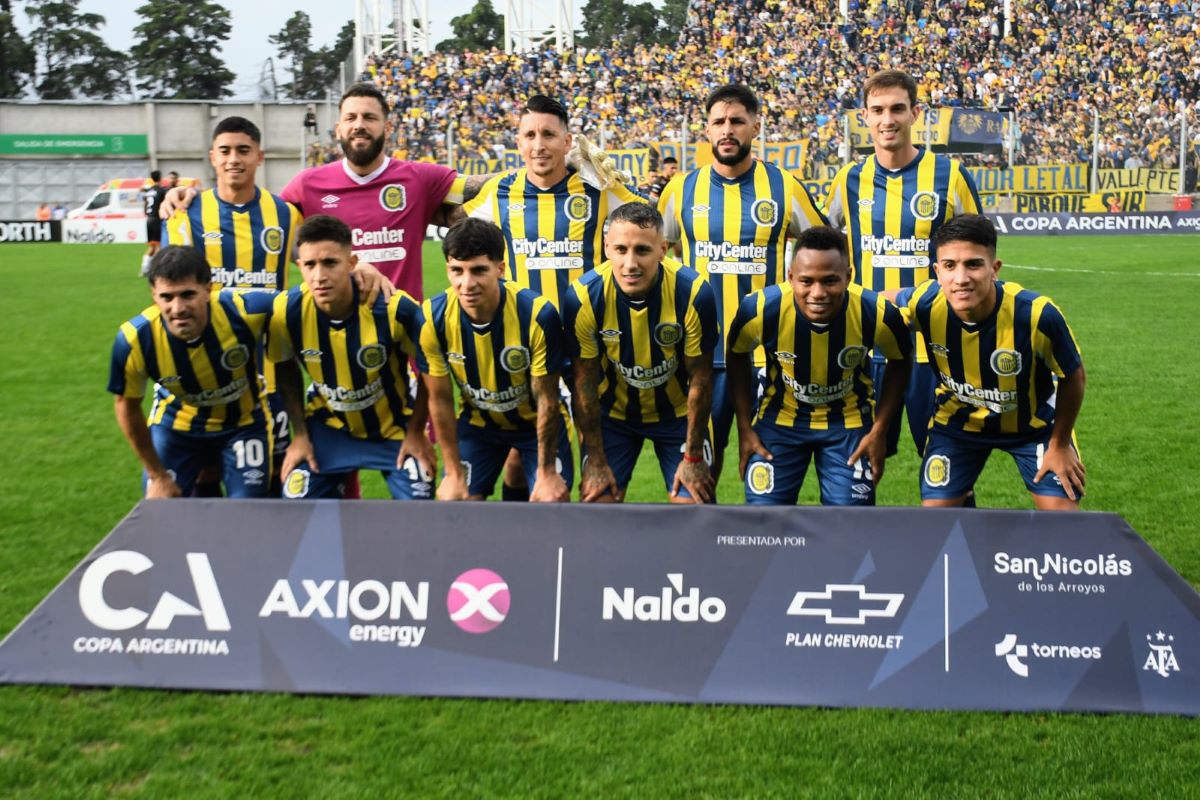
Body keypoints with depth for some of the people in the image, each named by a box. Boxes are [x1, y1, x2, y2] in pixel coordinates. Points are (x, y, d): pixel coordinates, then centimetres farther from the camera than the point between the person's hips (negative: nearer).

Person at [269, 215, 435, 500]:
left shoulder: (395, 308, -29)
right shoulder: (287, 311, -21)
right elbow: (286, 369, 1)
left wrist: (416, 432, -8)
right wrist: (300, 434, 0)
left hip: (395, 427, -2)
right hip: (330, 429, 2)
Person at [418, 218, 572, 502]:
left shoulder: (538, 314, -30)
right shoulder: (432, 318, -23)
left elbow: (547, 399, -19)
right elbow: (440, 400, -11)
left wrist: (548, 472, -15)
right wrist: (454, 473, -8)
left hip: (537, 422, -2)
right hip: (478, 423, 2)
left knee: (552, 500, -14)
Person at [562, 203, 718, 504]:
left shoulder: (693, 292, -27)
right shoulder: (583, 297, -25)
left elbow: (700, 378, -15)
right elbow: (584, 382, -14)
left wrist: (693, 456, -9)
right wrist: (596, 461, -10)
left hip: (678, 412, 0)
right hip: (613, 413, 0)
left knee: (693, 499, -5)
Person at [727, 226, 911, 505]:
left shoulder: (878, 314, -26)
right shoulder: (760, 309, -26)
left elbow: (899, 362, -3)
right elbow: (737, 357, -4)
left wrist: (880, 430, -7)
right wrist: (745, 428, -4)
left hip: (850, 422, 0)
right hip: (779, 418, 0)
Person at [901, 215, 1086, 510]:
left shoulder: (1037, 314, -35)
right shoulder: (924, 304, -30)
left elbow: (1072, 377, -15)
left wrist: (1060, 444, -5)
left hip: (1034, 422, -1)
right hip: (956, 422, 2)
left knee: (1061, 511, -6)